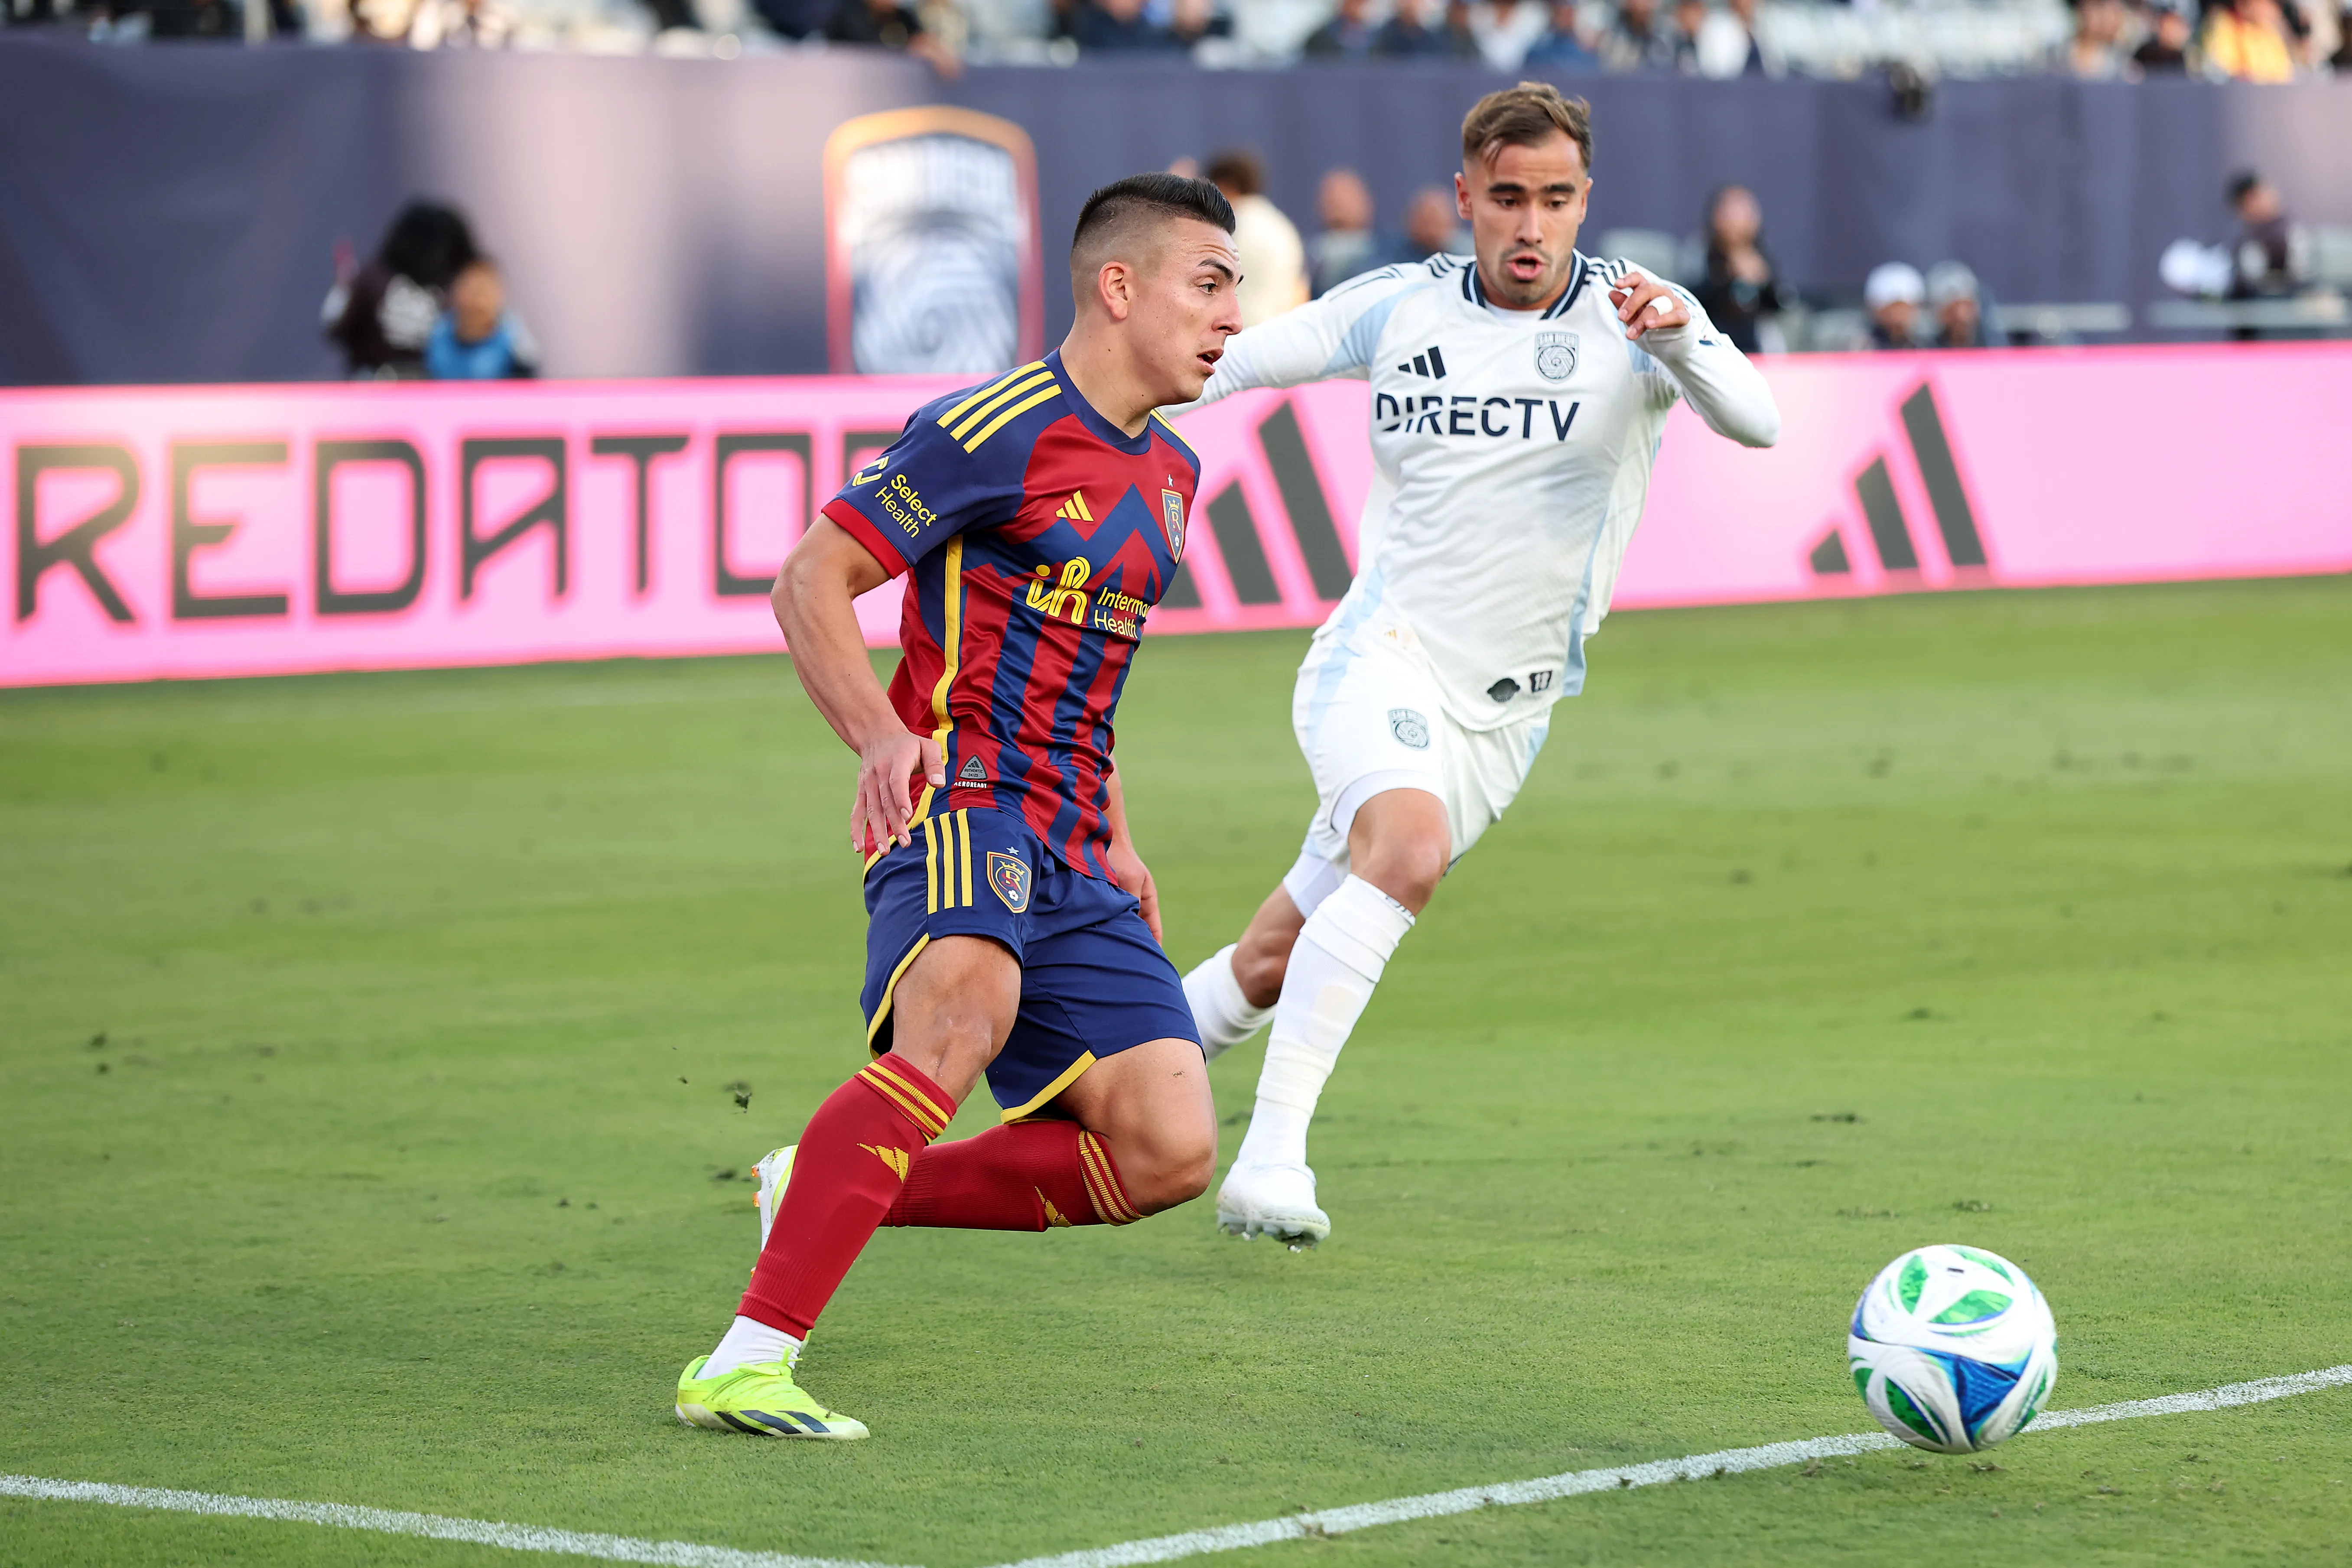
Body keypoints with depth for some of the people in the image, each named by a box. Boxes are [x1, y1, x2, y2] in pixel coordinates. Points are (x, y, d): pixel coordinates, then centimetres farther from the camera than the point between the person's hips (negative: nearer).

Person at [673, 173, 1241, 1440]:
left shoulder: (1168, 475, 19)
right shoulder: (997, 431, -8)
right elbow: (808, 584, -8)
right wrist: (884, 737, -23)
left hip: (1069, 857, 8)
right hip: (962, 805, -8)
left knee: (1168, 1153, -7)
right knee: (964, 1013, -37)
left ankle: (830, 1189, 9)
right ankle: (745, 1366, -39)